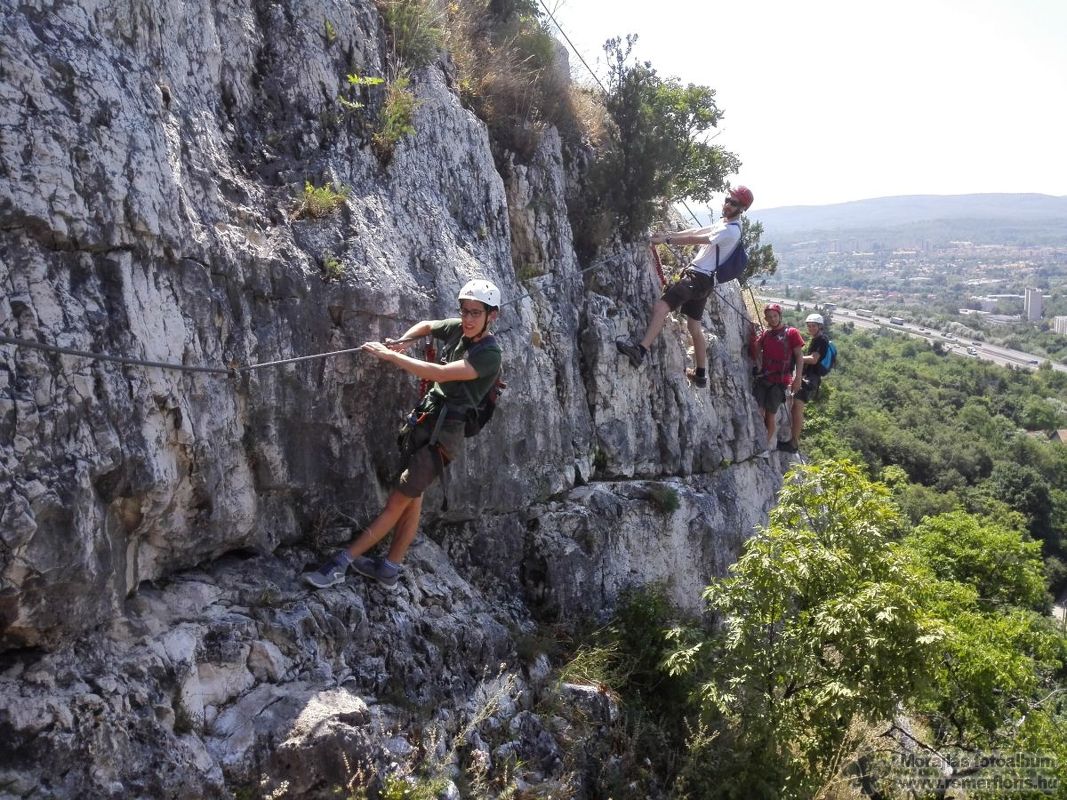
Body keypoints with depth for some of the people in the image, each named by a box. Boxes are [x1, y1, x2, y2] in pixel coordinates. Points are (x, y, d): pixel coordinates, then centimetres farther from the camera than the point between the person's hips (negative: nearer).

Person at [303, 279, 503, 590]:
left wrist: (390, 355, -22)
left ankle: (342, 562, -4)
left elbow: (439, 373, -26)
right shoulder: (458, 329, 6)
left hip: (443, 434, -7)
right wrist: (403, 341, 5)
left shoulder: (488, 355, -16)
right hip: (425, 418, 8)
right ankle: (390, 568, 20)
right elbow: (426, 325, 27)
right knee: (412, 498, 12)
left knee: (399, 500, -5)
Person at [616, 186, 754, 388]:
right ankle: (701, 375, 26)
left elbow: (695, 239, -18)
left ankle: (640, 350, -38)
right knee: (694, 327, 17)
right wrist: (667, 235, 5)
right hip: (701, 280, 10)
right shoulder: (724, 223, 18)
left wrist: (666, 240, -15)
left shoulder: (731, 231, -14)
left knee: (660, 307, -25)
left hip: (698, 278, -10)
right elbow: (696, 231, 14)